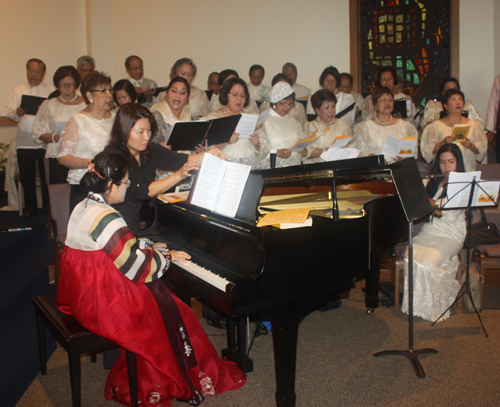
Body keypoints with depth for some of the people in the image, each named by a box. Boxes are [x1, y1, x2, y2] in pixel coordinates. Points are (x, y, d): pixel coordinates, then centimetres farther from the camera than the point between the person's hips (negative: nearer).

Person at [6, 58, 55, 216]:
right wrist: (17, 113, -14)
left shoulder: (51, 92, 6)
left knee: (47, 176, 1)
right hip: (24, 142, 3)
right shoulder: (18, 91, 14)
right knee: (26, 177, 7)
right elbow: (9, 111, 8)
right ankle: (30, 207, 20)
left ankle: (48, 207, 14)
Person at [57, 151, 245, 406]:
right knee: (167, 312, 2)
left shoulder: (84, 207, 7)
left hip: (81, 293, 10)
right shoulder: (107, 218, -24)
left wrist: (150, 249, 17)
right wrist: (166, 257, -2)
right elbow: (137, 266, -19)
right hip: (102, 302, -10)